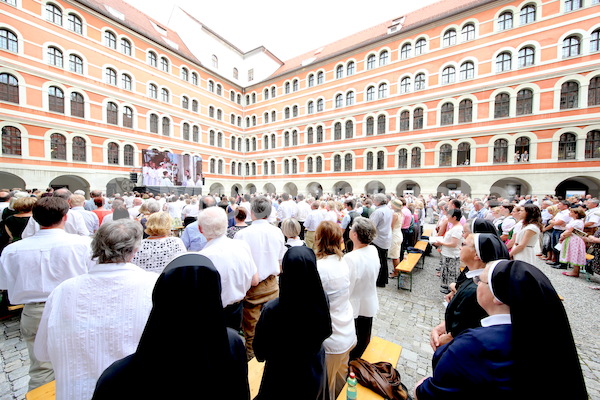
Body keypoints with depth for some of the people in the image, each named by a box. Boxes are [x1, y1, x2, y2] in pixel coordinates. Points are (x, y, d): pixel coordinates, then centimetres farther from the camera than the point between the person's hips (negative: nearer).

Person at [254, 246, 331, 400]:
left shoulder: (272, 310, -36)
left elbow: (260, 352, -17)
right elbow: (325, 333, -4)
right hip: (315, 375, 3)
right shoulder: (322, 300, -25)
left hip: (283, 380, -2)